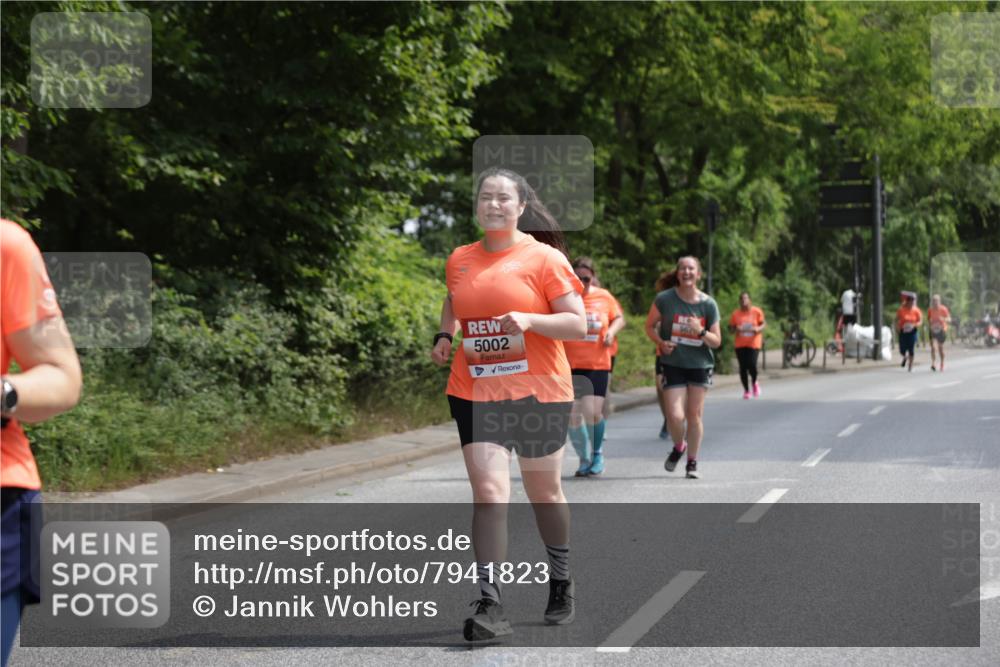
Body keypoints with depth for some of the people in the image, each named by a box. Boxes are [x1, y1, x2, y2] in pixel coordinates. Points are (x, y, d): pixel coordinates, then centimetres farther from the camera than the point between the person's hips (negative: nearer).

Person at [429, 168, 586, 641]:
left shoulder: (545, 258, -6)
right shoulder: (460, 260, 7)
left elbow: (577, 323, -8)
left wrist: (530, 320, -23)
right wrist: (445, 336, 8)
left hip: (538, 392, -2)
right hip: (475, 392, 2)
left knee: (544, 492, 12)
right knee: (488, 492, -11)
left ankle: (561, 585, 34)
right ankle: (490, 606, -13)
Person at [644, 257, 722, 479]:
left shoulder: (708, 304, -2)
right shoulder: (664, 299, -6)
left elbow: (717, 341, 2)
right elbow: (650, 326, 7)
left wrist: (701, 332, -19)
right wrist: (661, 342, -12)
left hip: (700, 365, 1)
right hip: (673, 364, -1)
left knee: (694, 415, 4)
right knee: (675, 416, -10)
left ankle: (692, 462, 19)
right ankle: (679, 447, 23)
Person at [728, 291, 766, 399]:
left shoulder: (757, 311, -1)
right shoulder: (735, 314, 3)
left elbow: (763, 324, 5)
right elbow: (731, 328, 8)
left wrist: (758, 329, -17)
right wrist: (735, 329, -15)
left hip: (753, 343, -2)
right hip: (740, 344, 2)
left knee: (752, 365, -15)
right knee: (743, 367, 1)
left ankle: (754, 382, 18)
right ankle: (746, 390, 15)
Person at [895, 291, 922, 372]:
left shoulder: (916, 311, -3)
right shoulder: (901, 310, -5)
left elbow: (920, 321, 0)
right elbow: (897, 320, 0)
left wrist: (914, 325, -19)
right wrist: (897, 328, -16)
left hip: (912, 332, 0)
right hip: (903, 332, 0)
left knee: (911, 350, -2)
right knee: (902, 350, 1)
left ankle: (910, 367, 11)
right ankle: (905, 357, 38)